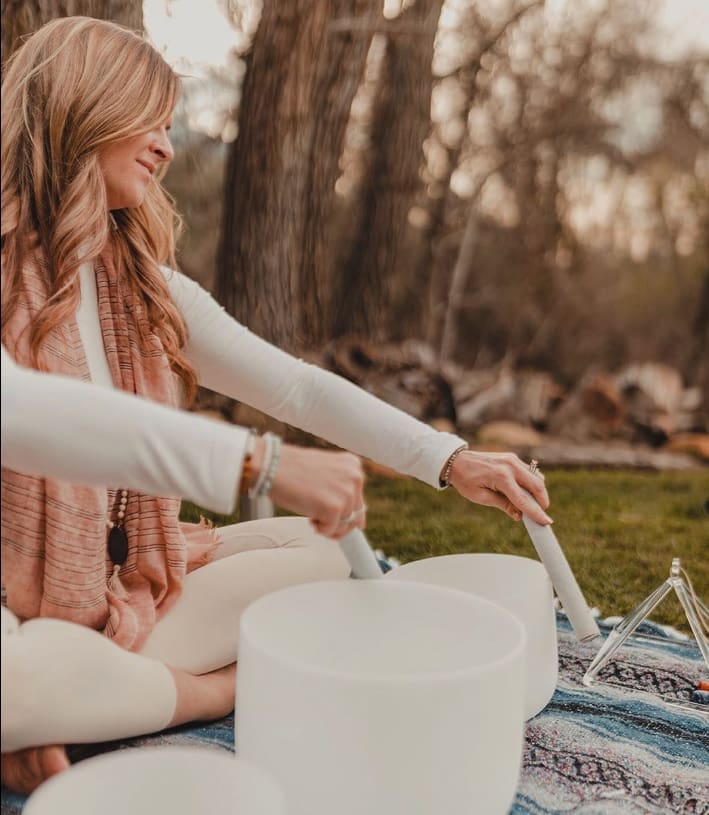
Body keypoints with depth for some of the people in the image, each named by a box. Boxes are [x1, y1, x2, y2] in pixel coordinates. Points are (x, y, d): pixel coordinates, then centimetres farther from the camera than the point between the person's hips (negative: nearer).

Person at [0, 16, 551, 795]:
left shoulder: (147, 286, 5)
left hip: (131, 580, 6)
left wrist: (451, 461, -11)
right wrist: (257, 462, -39)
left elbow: (296, 386, 0)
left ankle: (109, 684, -10)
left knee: (318, 556, 0)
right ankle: (235, 690, -8)